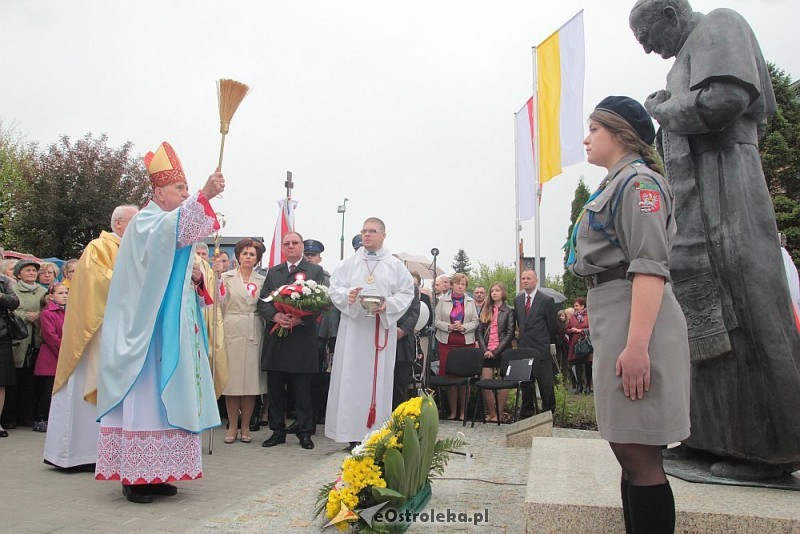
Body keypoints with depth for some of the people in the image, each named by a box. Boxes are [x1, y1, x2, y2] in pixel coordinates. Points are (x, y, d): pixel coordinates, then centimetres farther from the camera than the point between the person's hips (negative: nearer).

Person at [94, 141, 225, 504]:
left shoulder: (173, 230, 21)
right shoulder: (144, 223, -6)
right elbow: (172, 229, -32)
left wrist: (194, 278, 2)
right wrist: (204, 196, -44)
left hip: (172, 330, 9)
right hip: (147, 330, -9)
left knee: (165, 395, 8)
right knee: (144, 394, -7)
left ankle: (154, 473, 15)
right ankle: (134, 477, 0)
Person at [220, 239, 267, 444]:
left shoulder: (262, 280, 12)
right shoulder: (226, 277, 8)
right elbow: (220, 306, 2)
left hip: (254, 334, 2)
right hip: (232, 332, -1)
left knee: (251, 379, 2)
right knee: (232, 378, -1)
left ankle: (245, 427, 11)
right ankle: (232, 426, 10)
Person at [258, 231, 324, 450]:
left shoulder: (315, 271, 5)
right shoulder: (273, 272, 15)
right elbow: (262, 302, 7)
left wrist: (300, 319, -18)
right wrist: (275, 316, -12)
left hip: (302, 339, -3)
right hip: (276, 340, 3)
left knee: (302, 390, 3)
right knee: (275, 389, 9)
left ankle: (305, 432, 14)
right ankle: (277, 431, 20)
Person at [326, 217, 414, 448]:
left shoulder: (396, 265, 7)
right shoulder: (349, 263, 10)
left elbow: (407, 293, 3)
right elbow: (334, 288, 6)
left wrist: (388, 304, -14)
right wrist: (347, 295, -15)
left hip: (382, 328, -1)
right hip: (353, 327, 1)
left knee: (378, 377, 1)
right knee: (351, 377, 0)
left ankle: (376, 432, 8)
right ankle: (351, 432, 6)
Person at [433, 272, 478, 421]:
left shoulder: (470, 301, 11)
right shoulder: (443, 300, 7)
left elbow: (475, 322, 8)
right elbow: (436, 321, 3)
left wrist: (464, 327, -10)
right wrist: (449, 327, -12)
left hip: (466, 343, 1)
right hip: (446, 342, -1)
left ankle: (463, 412, 9)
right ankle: (452, 412, 7)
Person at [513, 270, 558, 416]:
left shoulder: (547, 300, -5)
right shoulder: (517, 300, 11)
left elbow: (553, 325, 0)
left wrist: (549, 342, 7)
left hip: (541, 348, -5)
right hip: (523, 348, 5)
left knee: (545, 382, 0)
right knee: (525, 382, 10)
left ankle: (548, 411, 13)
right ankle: (527, 412, 20)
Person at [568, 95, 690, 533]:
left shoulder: (638, 181, -7)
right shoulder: (617, 184, 22)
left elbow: (650, 267, -19)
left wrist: (636, 345, -26)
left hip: (636, 318, -10)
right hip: (612, 317, 10)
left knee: (638, 452, -7)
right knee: (628, 450, 14)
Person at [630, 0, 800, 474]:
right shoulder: (691, 56, 26)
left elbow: (726, 98, -17)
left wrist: (663, 110, -4)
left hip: (720, 195, -10)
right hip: (697, 204, 10)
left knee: (737, 315, -9)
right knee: (709, 321, 7)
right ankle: (719, 436, 14)